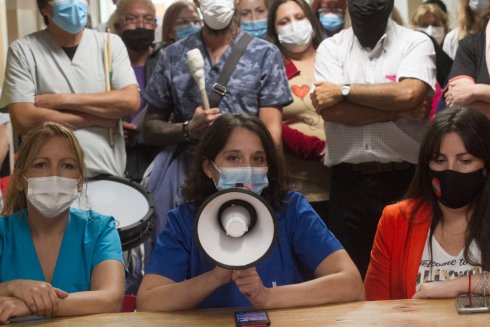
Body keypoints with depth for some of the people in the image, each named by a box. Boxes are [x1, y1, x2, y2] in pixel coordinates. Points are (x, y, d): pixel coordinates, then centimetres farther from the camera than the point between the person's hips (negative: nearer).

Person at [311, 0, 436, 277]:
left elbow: (409, 94, -17)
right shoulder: (331, 47, 6)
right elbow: (329, 109, -9)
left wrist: (344, 91, -10)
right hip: (348, 180, 2)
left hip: (404, 177, -1)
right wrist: (400, 111, -11)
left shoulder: (416, 43, 1)